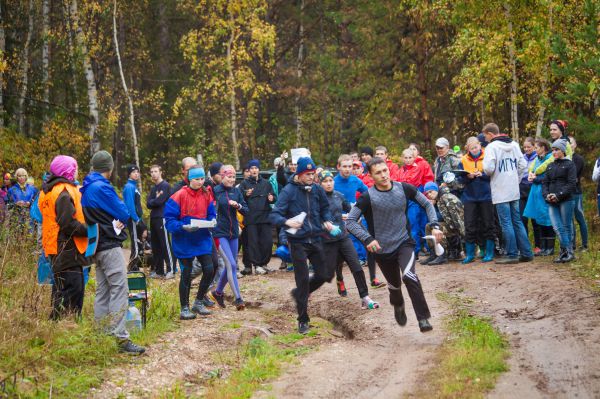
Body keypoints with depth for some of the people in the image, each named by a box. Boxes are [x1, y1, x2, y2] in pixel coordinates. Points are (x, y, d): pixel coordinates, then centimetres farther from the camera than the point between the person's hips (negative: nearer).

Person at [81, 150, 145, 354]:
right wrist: (120, 220, 9)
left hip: (97, 246, 10)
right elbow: (123, 213, -13)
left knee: (103, 290, 14)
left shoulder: (86, 188, 13)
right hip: (110, 245, -10)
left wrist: (115, 220, 2)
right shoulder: (102, 187, -15)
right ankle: (121, 337, -18)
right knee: (119, 290, -12)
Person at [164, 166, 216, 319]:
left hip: (202, 239, 4)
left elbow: (211, 215, 11)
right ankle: (184, 308, 15)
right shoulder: (179, 196, -12)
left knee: (209, 270, -2)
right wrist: (183, 227, -27)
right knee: (186, 274, 3)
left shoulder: (206, 195, 3)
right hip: (184, 241, -4)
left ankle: (199, 302, 19)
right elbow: (169, 220, -13)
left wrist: (211, 222, -10)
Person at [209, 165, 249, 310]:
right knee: (231, 265, -13)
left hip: (233, 233, 6)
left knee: (230, 266, 12)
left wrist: (238, 205, -13)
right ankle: (238, 299, -11)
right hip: (220, 233, -6)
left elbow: (246, 210, 5)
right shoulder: (215, 191, -7)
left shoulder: (236, 191, 6)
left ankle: (217, 292, 31)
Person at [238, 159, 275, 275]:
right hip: (251, 217, -2)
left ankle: (263, 263, 12)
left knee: (267, 241, -1)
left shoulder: (266, 183, 14)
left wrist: (271, 198, -5)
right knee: (253, 242, -3)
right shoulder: (244, 183, 6)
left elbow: (273, 197, 18)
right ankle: (256, 264, 2)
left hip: (265, 217, 2)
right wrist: (246, 195, -20)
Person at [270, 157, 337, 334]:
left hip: (315, 239, 5)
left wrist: (327, 220, -2)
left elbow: (325, 208, 18)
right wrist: (287, 221, -37)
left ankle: (299, 293, 37)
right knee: (302, 279, -3)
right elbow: (274, 215, -18)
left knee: (322, 275, 8)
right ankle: (303, 320, 9)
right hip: (298, 242, -5)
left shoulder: (317, 189, 0)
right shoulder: (289, 191, -13)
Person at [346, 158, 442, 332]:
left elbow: (427, 204, 6)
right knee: (394, 285, 15)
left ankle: (423, 318, -20)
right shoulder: (368, 197, -14)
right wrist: (368, 239, -26)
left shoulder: (403, 188, -7)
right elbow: (350, 221, -14)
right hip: (382, 249, 0)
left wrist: (434, 225, -8)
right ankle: (398, 307, 52)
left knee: (409, 276, -26)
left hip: (404, 243, 0)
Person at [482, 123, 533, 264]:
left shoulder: (492, 147, -11)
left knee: (506, 223, -3)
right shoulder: (514, 145, 11)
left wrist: (485, 170, 3)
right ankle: (526, 253, 12)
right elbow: (523, 165, 10)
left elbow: (489, 169, -19)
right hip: (514, 191, 7)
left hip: (500, 192, -7)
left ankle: (512, 254, -2)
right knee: (517, 221, 12)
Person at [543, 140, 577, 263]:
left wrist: (559, 195, -15)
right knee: (557, 227, -4)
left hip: (566, 200, -5)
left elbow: (572, 183, -8)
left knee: (566, 226, 0)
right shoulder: (550, 166, 18)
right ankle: (566, 252, -1)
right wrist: (546, 195, -3)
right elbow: (545, 182, 16)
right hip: (552, 202, 5)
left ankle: (568, 251, 7)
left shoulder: (569, 164, 0)